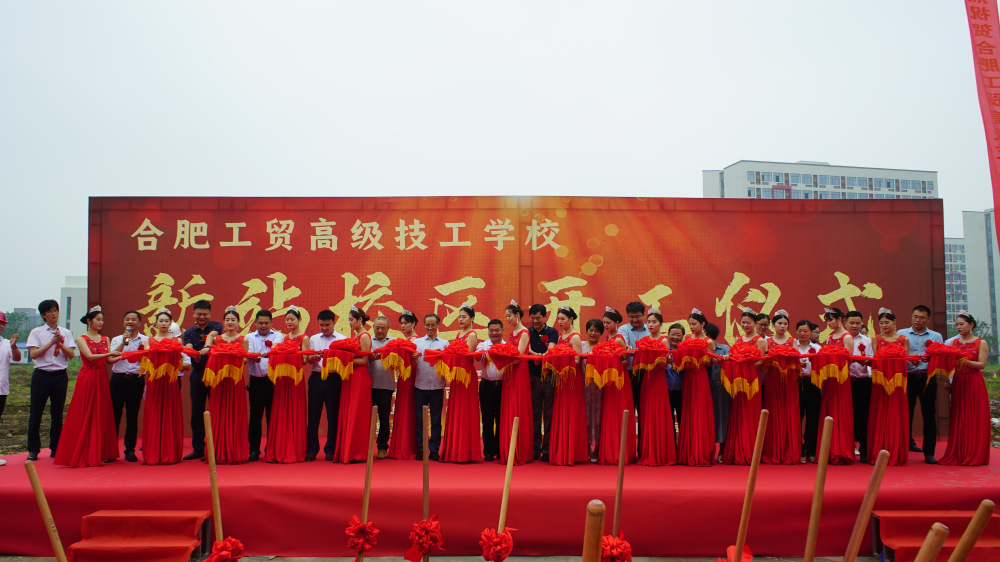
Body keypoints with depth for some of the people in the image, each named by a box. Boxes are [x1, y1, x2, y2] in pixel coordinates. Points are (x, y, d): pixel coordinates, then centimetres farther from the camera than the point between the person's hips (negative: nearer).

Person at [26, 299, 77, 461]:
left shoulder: (66, 333, 9)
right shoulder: (36, 332, 3)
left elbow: (71, 355, 0)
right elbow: (33, 354, -8)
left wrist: (60, 343, -14)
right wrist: (51, 342, -13)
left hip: (60, 376, 2)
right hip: (41, 375, -2)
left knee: (58, 414, 6)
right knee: (35, 413, 1)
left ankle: (55, 448, 14)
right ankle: (33, 450, 11)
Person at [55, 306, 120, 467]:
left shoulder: (105, 339, 13)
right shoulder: (81, 339, 0)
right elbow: (90, 357, -15)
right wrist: (109, 353, -24)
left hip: (102, 379, 5)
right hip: (87, 379, -5)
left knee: (102, 415, 4)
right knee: (85, 416, -3)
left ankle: (99, 454, 10)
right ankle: (82, 455, 1)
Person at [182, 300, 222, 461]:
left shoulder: (215, 326, 2)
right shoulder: (189, 332, 9)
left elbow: (212, 335, -21)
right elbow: (188, 347, -10)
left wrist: (206, 347, -42)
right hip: (197, 374, 3)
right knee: (196, 412, 7)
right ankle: (198, 448, 15)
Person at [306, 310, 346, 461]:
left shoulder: (343, 339, 7)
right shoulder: (313, 339, 15)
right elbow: (308, 359, 8)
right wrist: (314, 358, -14)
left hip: (334, 379, -2)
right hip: (316, 378, 2)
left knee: (333, 415, 2)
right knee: (313, 414, 2)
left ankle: (330, 450, 12)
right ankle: (311, 450, 10)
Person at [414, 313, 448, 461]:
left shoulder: (444, 343, 10)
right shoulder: (417, 342, 11)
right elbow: (413, 365, 5)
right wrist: (413, 359, -15)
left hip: (437, 386, -1)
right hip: (420, 385, 1)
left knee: (436, 420, 4)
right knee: (419, 419, 4)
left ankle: (434, 450, 12)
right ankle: (421, 450, 13)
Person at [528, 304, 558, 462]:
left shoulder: (552, 332, 6)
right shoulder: (527, 333, 9)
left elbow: (551, 349, -11)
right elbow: (527, 349, -8)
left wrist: (543, 356, -32)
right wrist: (535, 354, -30)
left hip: (549, 376, -1)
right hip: (533, 377, 1)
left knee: (549, 413, 0)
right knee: (534, 414, 4)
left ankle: (548, 449, 5)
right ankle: (535, 449, 11)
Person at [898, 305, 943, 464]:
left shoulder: (936, 337, 12)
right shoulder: (901, 334, 8)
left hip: (928, 379, 1)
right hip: (908, 378, -1)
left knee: (929, 415, 1)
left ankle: (929, 452, 7)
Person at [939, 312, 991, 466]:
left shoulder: (981, 343, 1)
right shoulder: (954, 343, 11)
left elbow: (982, 364, -9)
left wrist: (965, 361, -23)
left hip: (974, 384, -3)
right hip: (958, 383, 4)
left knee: (974, 419, -1)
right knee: (958, 419, 3)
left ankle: (975, 456, 5)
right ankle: (958, 455, 7)